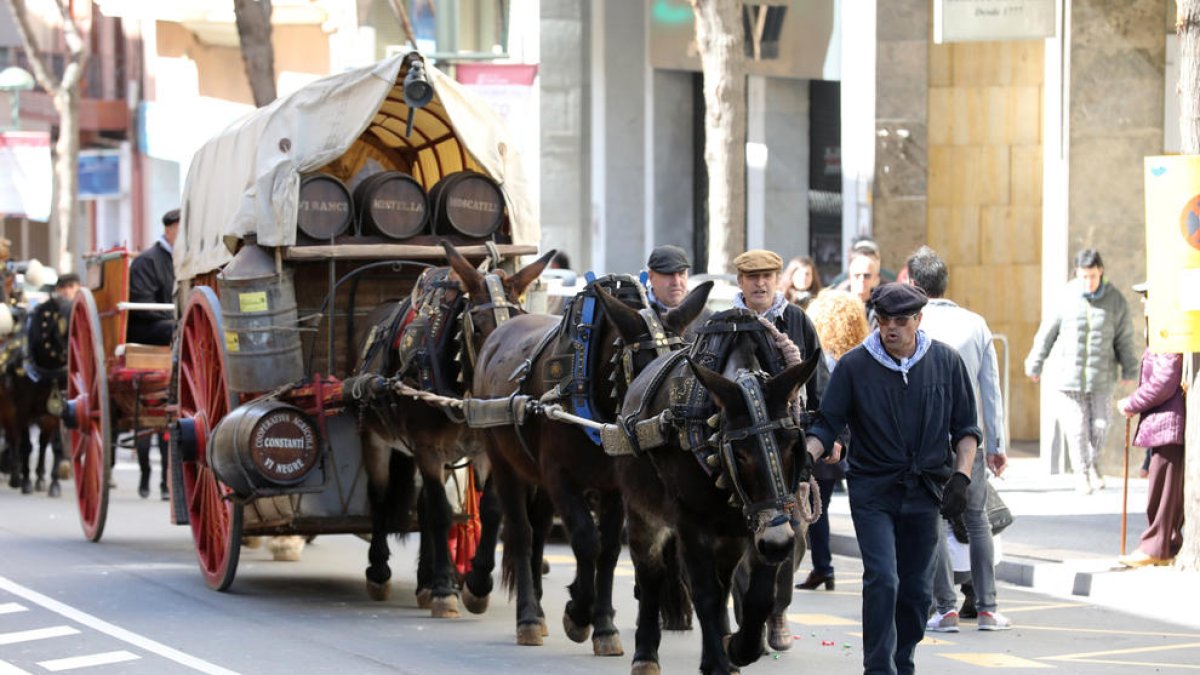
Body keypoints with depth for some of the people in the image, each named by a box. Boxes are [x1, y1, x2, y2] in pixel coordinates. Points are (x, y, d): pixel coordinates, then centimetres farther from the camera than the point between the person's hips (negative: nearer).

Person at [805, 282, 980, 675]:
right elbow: (827, 423, -2)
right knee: (882, 579, -15)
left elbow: (965, 427, 8)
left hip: (924, 492, 3)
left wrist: (961, 476, -5)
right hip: (873, 491, -2)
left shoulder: (946, 362, 1)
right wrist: (804, 458, -20)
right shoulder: (854, 365, -5)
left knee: (916, 588, 9)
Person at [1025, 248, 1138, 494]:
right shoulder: (1065, 299, -5)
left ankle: (1092, 461, 32)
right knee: (1076, 426, 0)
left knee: (1100, 425, 4)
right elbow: (1047, 334, 4)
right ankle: (1081, 472, 18)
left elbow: (1124, 338, 8)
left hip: (1101, 378, 1)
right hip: (1068, 376, -1)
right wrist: (1034, 365, 10)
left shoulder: (1115, 301, -2)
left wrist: (1129, 370, 11)